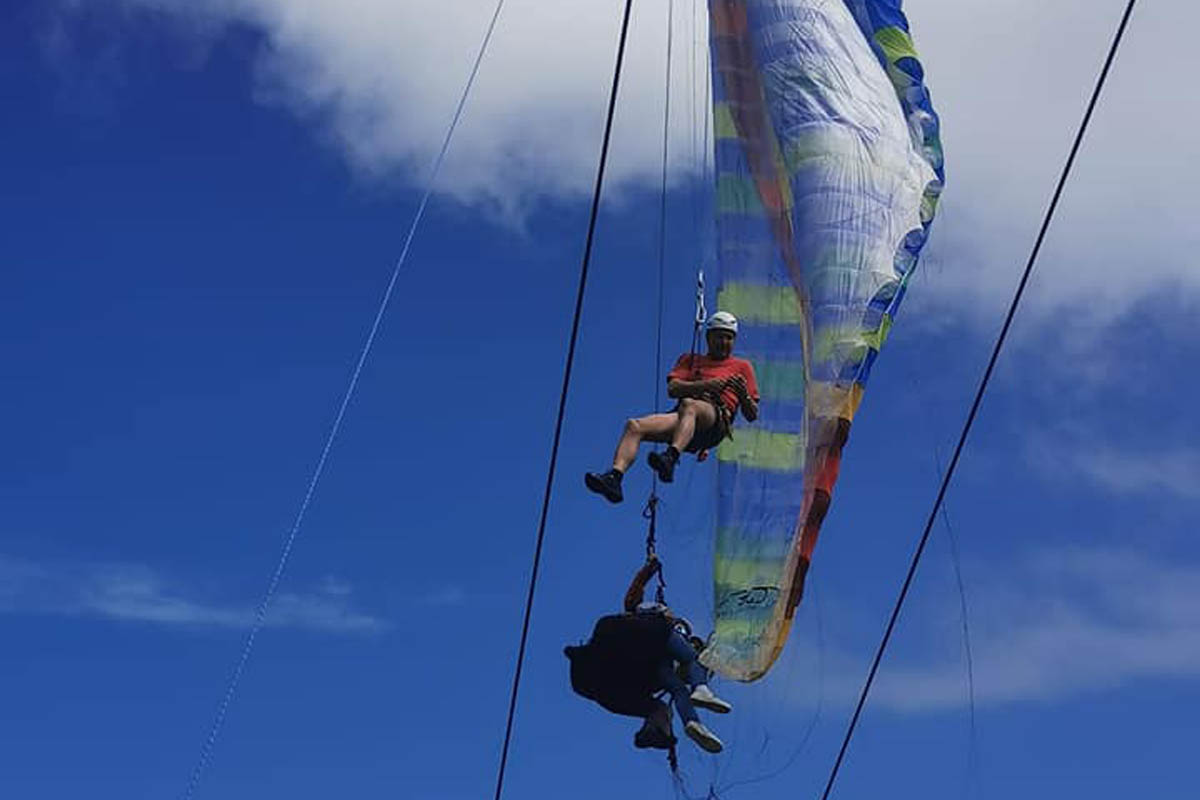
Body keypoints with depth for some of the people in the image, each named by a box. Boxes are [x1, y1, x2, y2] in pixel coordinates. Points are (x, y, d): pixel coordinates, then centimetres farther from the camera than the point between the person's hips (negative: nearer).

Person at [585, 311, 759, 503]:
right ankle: (614, 477, -42)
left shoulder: (741, 367, 26)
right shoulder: (690, 360, 32)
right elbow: (673, 389, 11)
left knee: (688, 405, -39)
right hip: (681, 416, 4)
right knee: (634, 426, -23)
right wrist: (705, 385, -5)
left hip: (717, 419, -4)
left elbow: (752, 415, 19)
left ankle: (671, 458, -62)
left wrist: (743, 395, -3)